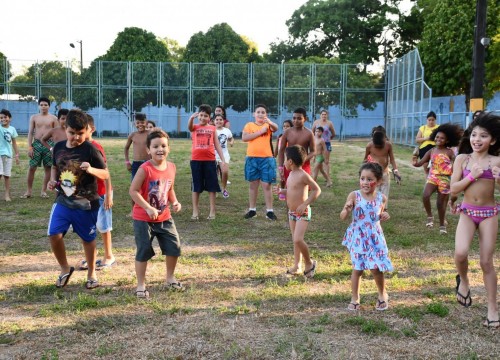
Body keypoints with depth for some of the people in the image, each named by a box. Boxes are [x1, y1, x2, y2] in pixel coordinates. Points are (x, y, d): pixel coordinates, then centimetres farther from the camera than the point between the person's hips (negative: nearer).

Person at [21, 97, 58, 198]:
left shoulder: (53, 118, 4)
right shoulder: (34, 118, 7)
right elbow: (30, 133, 5)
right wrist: (30, 147, -4)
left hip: (49, 144, 0)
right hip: (36, 144, 0)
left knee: (47, 168, 3)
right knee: (32, 167, -2)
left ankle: (43, 191, 12)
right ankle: (29, 190, 6)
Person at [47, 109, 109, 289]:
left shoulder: (91, 150, -12)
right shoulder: (58, 147, 2)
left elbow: (105, 174, -9)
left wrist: (91, 170, -28)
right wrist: (52, 180, 0)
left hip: (86, 204, -3)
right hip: (63, 200, 4)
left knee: (88, 239, 9)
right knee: (54, 234, -9)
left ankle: (91, 274, 29)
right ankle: (65, 269, 15)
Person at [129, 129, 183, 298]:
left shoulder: (171, 167, 0)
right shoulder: (145, 169, -19)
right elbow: (133, 191, -19)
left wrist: (175, 202, -3)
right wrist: (148, 208, -24)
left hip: (164, 217, 6)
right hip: (143, 219, -6)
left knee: (174, 247, 10)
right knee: (143, 251, 1)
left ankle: (170, 279, 31)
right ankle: (141, 286, 15)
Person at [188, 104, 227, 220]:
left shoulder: (212, 128, 8)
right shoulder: (194, 127, 4)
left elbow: (217, 145, 10)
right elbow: (189, 126, -21)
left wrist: (223, 160, 3)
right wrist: (192, 117, -44)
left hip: (210, 160, 1)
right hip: (196, 160, -1)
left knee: (211, 186, 3)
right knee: (196, 187, 5)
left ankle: (212, 211, 11)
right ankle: (195, 211, 12)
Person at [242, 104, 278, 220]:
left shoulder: (268, 125, 2)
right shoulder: (249, 125, 5)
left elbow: (275, 128, -21)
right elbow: (244, 138, -11)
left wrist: (269, 122, -43)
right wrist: (260, 131, -13)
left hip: (266, 159, -1)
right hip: (252, 158, 1)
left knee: (267, 185, 1)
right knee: (253, 184, 11)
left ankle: (269, 211, 6)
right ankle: (252, 210, 20)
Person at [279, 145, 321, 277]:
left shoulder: (303, 175, -19)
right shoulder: (291, 174, 8)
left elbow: (317, 190, -18)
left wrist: (305, 204, -24)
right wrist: (282, 191, 5)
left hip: (303, 213, -9)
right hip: (292, 212, 9)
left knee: (298, 240, -17)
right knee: (295, 240, 14)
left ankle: (309, 263, 4)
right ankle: (297, 266, 23)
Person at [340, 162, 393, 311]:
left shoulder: (381, 198, -3)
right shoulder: (354, 196, -12)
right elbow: (342, 217, -13)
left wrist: (384, 216, -6)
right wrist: (346, 209, -34)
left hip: (375, 238, 1)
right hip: (358, 237, -1)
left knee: (376, 268, 1)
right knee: (357, 268, 5)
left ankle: (382, 295, 27)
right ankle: (354, 298, 22)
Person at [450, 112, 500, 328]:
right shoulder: (462, 159, 0)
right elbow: (453, 189, -4)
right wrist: (472, 175, -15)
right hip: (467, 212, 1)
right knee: (460, 253, -21)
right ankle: (463, 281, 13)